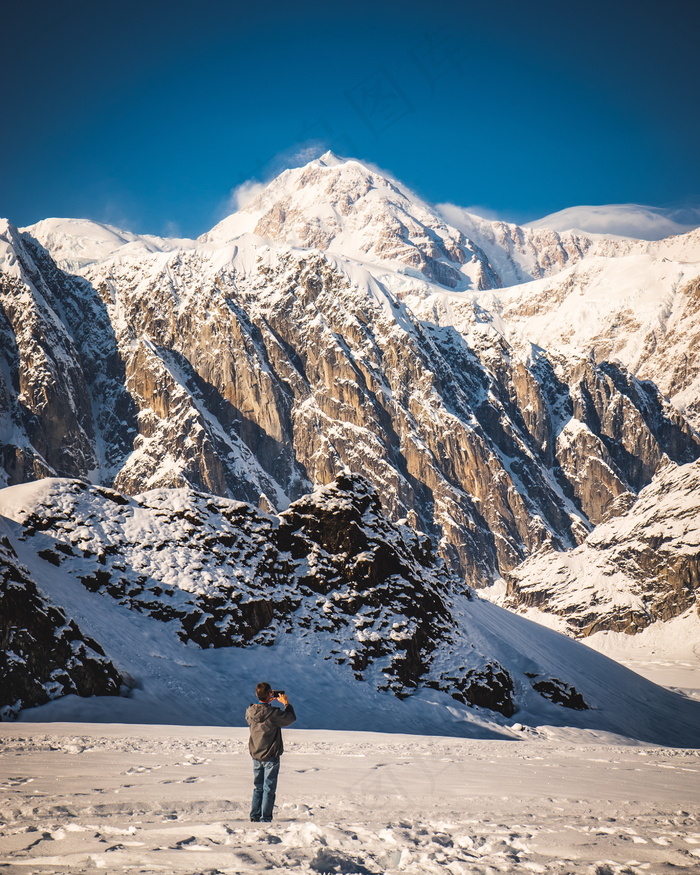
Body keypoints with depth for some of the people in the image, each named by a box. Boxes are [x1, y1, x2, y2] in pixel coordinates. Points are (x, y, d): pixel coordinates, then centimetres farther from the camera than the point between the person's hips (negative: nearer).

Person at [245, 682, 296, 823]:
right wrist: (286, 703, 5)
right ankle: (265, 819, 4)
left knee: (257, 788, 16)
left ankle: (255, 817, 18)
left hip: (256, 756, 5)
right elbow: (291, 718, -7)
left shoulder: (250, 711, -6)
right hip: (270, 756, -5)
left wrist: (268, 702, 13)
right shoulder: (273, 713, -22)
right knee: (269, 789, 3)